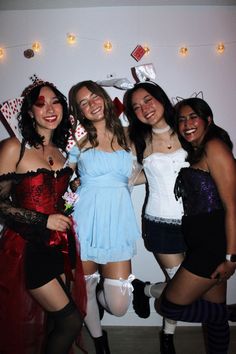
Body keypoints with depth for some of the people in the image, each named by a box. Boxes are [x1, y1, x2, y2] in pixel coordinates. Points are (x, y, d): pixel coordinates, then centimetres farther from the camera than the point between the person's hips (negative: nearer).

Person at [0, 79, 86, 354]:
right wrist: (44, 220, -14)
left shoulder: (61, 151, 9)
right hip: (27, 246, -6)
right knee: (71, 321, -2)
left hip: (59, 245, 6)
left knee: (53, 323, 14)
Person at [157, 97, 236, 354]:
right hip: (199, 241, 8)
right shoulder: (192, 152, 18)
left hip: (215, 241, -8)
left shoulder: (215, 146, -10)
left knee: (170, 305, -1)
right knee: (213, 310, 18)